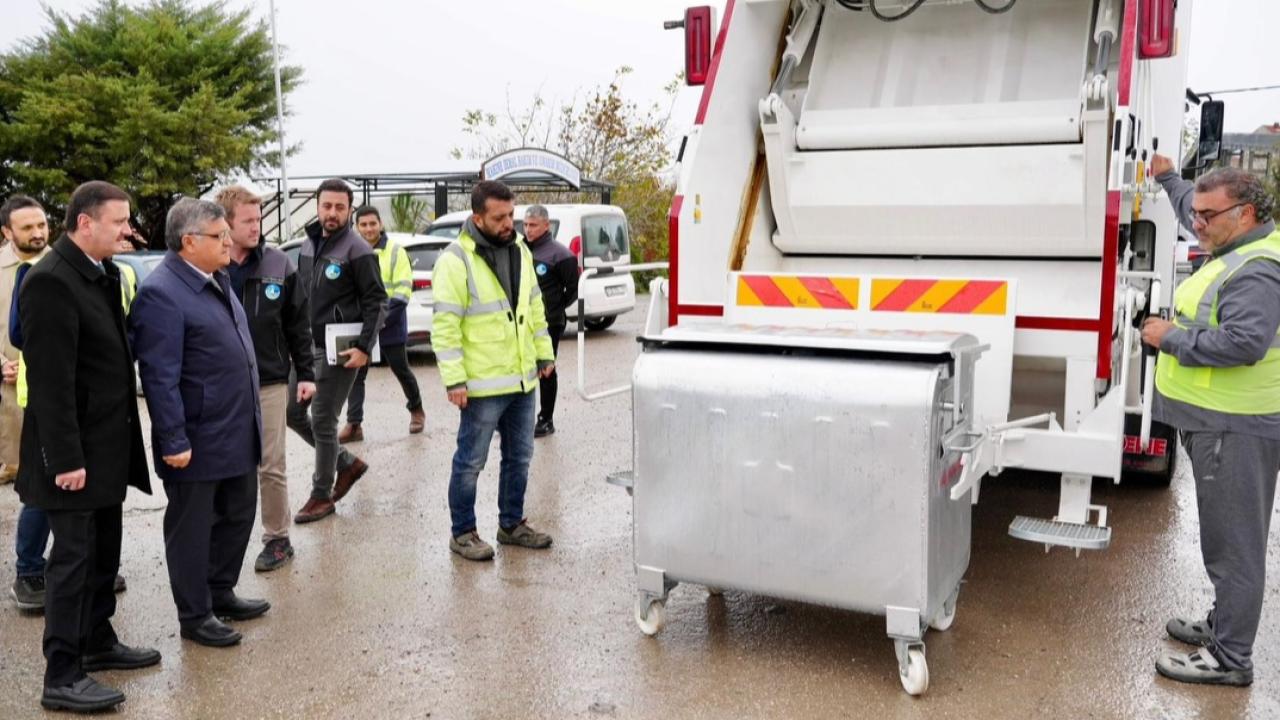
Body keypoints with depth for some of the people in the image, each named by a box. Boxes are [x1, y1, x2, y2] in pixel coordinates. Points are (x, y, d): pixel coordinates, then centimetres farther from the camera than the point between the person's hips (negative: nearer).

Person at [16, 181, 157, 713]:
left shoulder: (101, 273, 8)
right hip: (75, 450, -8)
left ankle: (98, 642, 33)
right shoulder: (50, 281, -19)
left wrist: (121, 441, 12)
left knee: (104, 551, 18)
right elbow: (50, 381, -21)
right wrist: (65, 458, -21)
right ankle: (62, 676, 10)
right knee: (73, 556, 0)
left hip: (106, 444, 8)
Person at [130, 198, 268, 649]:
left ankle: (221, 593, 37)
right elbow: (160, 376, -21)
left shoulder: (216, 279, 10)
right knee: (192, 529, 8)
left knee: (238, 516, 19)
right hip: (197, 440, -9)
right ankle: (194, 616, 22)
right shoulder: (161, 292, -19)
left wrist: (250, 420, 18)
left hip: (237, 434, 9)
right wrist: (174, 440, -21)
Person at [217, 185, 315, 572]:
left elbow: (298, 323, 4)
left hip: (269, 382, 0)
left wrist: (305, 373, 2)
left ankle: (278, 538, 19)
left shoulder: (279, 265, -2)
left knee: (270, 466, 5)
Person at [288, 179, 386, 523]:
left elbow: (378, 302, -14)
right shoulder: (308, 244, 9)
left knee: (322, 421, -1)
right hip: (308, 346, 8)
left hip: (338, 350, -8)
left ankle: (322, 496, 14)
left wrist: (364, 348, -21)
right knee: (292, 411, 12)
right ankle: (347, 463, 27)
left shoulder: (358, 251, -13)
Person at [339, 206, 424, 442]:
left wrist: (383, 317, -21)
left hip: (390, 325, -3)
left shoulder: (395, 252, -5)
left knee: (401, 370, 9)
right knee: (356, 374, 1)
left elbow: (402, 291, -11)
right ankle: (354, 425, 5)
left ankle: (416, 410, 32)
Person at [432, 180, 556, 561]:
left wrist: (544, 353, 15)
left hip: (523, 379, 7)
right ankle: (462, 533, 20)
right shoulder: (455, 260, -15)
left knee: (519, 457, 17)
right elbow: (445, 326, -16)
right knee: (470, 462, 5)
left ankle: (511, 524, 32)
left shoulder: (520, 250, 8)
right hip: (483, 384, -7)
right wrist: (454, 380, -19)